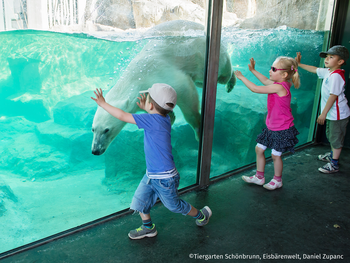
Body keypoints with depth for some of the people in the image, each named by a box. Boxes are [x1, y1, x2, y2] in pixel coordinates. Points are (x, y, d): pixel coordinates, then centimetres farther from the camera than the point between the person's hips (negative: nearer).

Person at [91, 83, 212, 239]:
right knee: (140, 199, 15)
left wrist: (103, 104, -15)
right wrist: (145, 108, 13)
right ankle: (148, 228, 36)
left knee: (174, 205, 14)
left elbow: (122, 116, -26)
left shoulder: (152, 120, -29)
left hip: (164, 179, -8)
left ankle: (201, 215, 38)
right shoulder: (164, 118, -4)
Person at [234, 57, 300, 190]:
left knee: (275, 154, 5)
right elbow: (266, 81, 24)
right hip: (271, 127, 9)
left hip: (282, 130, -9)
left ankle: (277, 180, 27)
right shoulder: (280, 84, 1)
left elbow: (255, 89, -25)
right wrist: (253, 70, 25)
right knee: (259, 148, 13)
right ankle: (259, 177, 27)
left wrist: (241, 77, -14)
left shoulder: (279, 87, -26)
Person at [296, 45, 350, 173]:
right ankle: (332, 155, 46)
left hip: (338, 114, -10)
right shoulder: (328, 71, 4)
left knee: (336, 138, 1)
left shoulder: (336, 75, -25)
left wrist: (323, 113, -24)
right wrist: (299, 64, 25)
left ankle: (334, 164, 11)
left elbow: (333, 96, -27)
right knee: (331, 136, 26)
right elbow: (314, 69, 22)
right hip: (333, 113, 10)